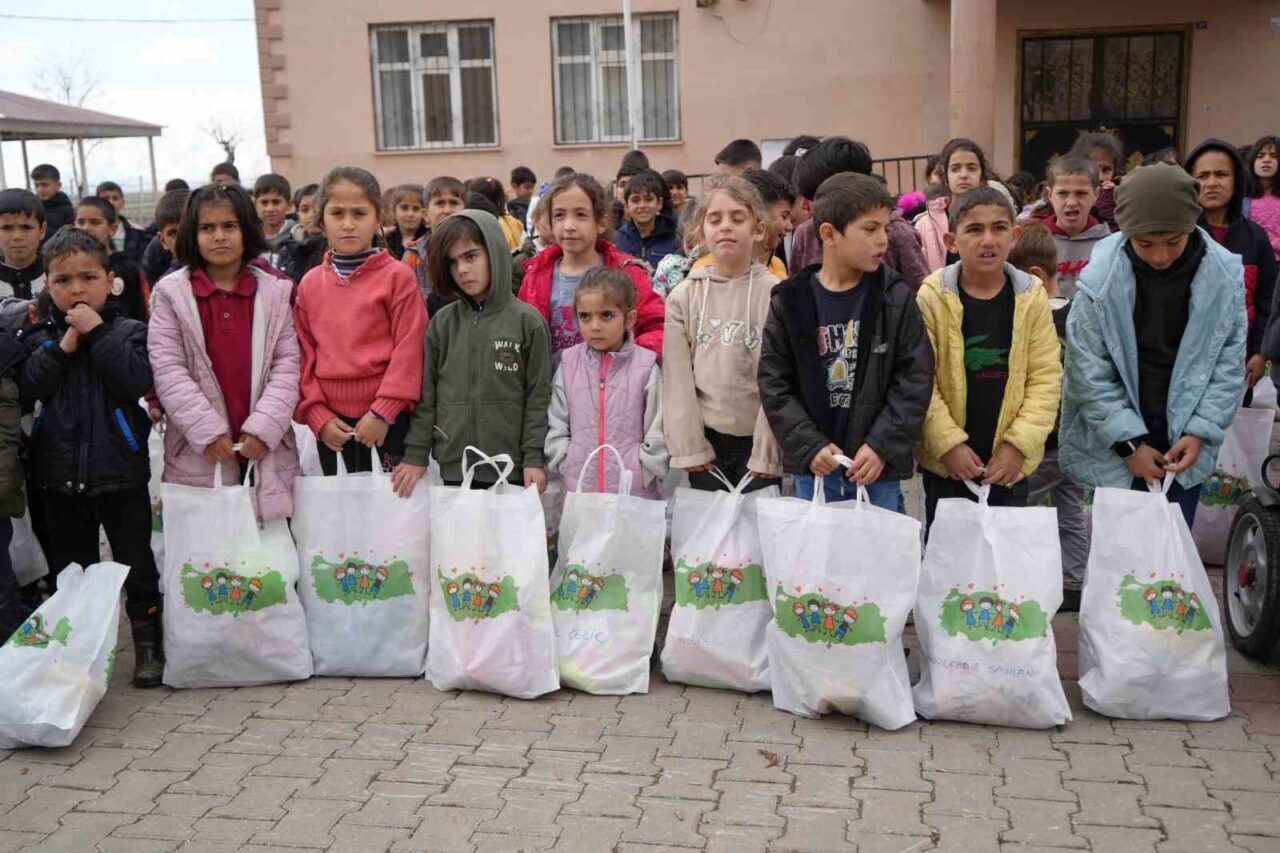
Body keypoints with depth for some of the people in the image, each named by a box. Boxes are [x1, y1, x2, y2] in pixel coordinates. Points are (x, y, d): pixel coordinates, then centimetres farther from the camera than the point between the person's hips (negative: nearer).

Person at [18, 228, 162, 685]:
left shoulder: (129, 332, -3)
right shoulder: (38, 338, 6)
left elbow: (138, 380, -20)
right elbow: (24, 392, -8)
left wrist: (97, 333, -19)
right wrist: (63, 346, -14)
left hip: (121, 475, -3)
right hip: (62, 477, 3)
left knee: (137, 564, 6)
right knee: (71, 570, 14)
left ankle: (149, 644, 19)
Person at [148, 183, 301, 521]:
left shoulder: (276, 291, 6)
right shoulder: (171, 293, 2)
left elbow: (287, 365, 1)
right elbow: (168, 370, -5)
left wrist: (264, 428, -11)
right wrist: (208, 430, -14)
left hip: (266, 452, 1)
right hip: (197, 454, -1)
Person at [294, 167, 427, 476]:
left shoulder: (397, 277, -6)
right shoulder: (310, 284, 7)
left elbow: (409, 350, -10)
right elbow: (304, 354, 7)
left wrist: (383, 413, -13)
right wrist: (317, 415, -2)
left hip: (388, 417, -4)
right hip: (333, 422, 4)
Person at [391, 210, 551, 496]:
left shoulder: (528, 321, -2)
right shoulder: (442, 323, 7)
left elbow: (538, 397, -2)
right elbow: (426, 395, 9)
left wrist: (534, 459, -7)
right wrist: (416, 456, 4)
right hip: (452, 468, 3)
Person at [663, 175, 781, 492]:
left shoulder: (774, 294, -4)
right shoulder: (683, 296, 2)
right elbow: (678, 377, 0)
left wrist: (765, 451, -10)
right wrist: (689, 446, -5)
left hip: (756, 438, -2)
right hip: (706, 441, 2)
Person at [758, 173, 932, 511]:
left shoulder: (897, 299, -2)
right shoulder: (789, 302, -1)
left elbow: (915, 379, -5)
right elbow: (773, 383, -2)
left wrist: (882, 445, -13)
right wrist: (810, 445, -11)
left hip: (879, 467, 0)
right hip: (814, 466, 1)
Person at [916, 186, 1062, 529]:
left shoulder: (1031, 295, -4)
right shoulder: (933, 296, -9)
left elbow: (1046, 377, -3)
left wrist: (1019, 443, -11)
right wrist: (949, 443, -14)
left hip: (1009, 459, 2)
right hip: (946, 459, -1)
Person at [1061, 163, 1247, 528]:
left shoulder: (1224, 275, -8)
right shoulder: (1100, 279, -14)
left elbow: (1229, 364, -1)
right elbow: (1090, 372, -11)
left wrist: (1200, 432, -10)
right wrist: (1129, 442, -13)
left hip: (1185, 446, 2)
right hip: (1116, 448, -2)